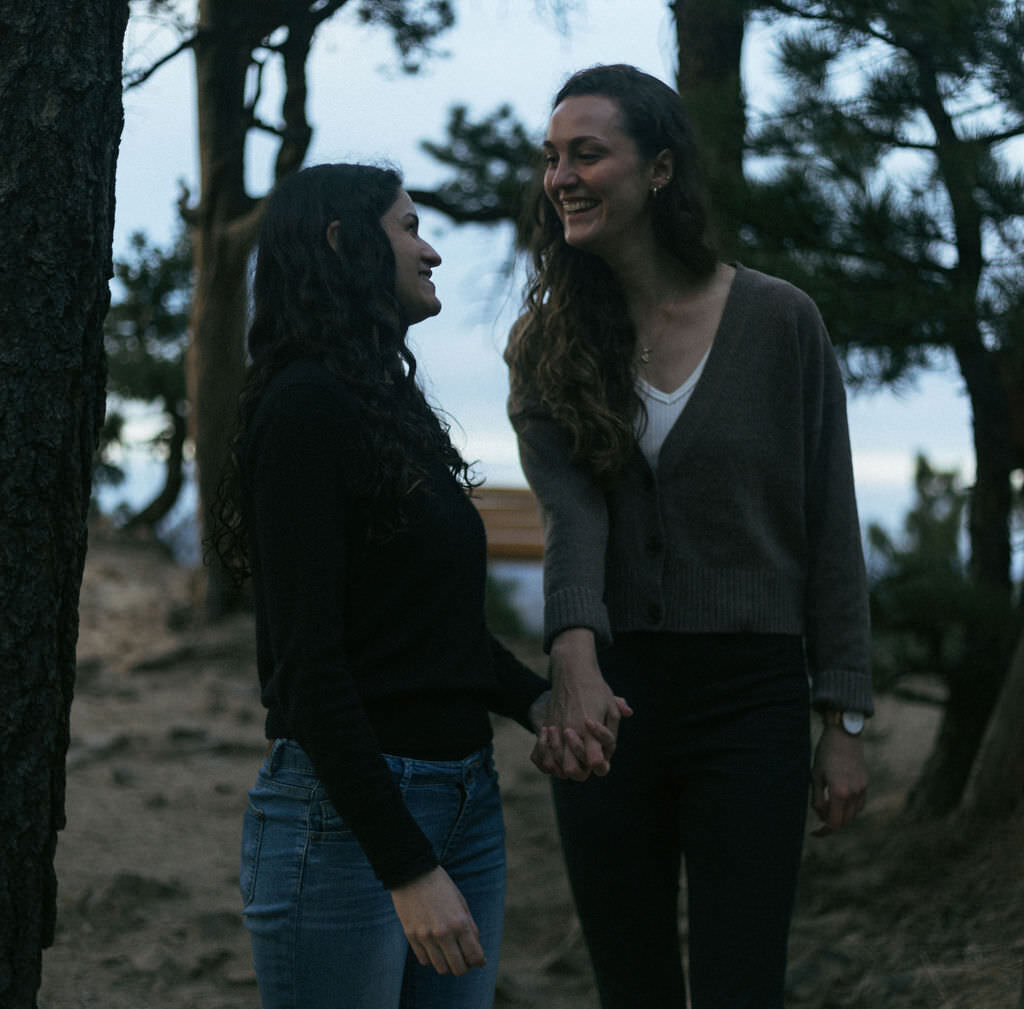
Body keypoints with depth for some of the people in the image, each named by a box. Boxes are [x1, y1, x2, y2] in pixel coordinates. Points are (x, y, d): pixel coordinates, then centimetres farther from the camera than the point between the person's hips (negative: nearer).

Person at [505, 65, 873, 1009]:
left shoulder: (780, 321, -3)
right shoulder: (551, 346, 4)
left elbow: (830, 533, 0)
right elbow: (570, 513, -13)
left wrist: (845, 718, -3)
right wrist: (575, 658, -32)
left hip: (749, 694, -3)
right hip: (608, 695, 3)